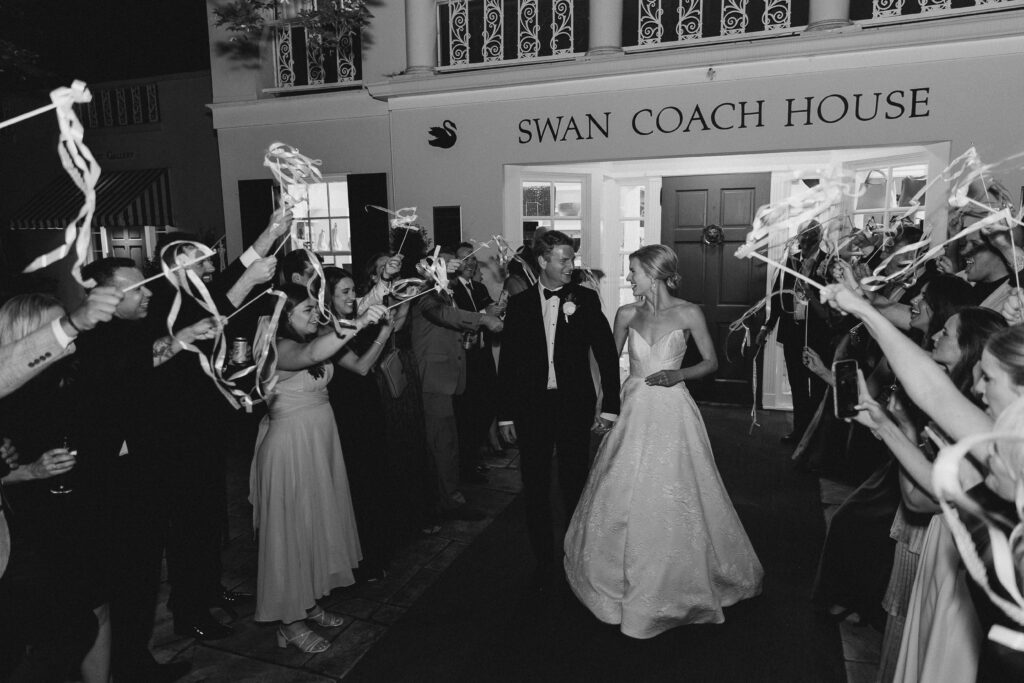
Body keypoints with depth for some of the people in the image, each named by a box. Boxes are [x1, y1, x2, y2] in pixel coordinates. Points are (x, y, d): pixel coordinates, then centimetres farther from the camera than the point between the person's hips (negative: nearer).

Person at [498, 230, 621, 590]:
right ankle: (544, 562, 27)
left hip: (575, 407, -1)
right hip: (531, 408, 1)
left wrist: (610, 406, -7)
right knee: (535, 489, 9)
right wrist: (506, 414, 0)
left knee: (575, 486, 11)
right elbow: (507, 361, 3)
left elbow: (607, 353, -1)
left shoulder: (585, 299, -1)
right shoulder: (519, 303, 1)